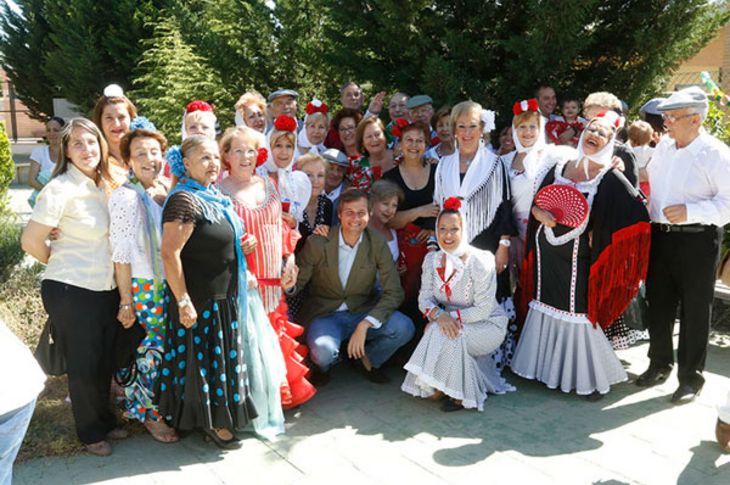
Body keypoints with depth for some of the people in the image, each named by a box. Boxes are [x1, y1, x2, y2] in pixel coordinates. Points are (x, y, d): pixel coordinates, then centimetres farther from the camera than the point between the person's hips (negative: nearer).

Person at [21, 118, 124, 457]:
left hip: (105, 288, 6)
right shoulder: (61, 188, -15)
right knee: (83, 365, 9)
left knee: (105, 362, 18)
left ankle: (105, 421, 39)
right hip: (70, 291, -6)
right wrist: (60, 263, 1)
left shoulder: (103, 185, 6)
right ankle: (91, 432, 29)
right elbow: (31, 241, -14)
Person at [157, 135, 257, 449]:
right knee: (202, 356, 6)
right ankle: (209, 421, 23)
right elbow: (169, 253, -24)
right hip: (199, 299, -9)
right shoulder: (184, 200, -19)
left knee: (221, 355, 19)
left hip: (223, 296, 9)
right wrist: (183, 302, -24)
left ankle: (218, 416, 36)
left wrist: (241, 245, 7)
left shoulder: (215, 197, 8)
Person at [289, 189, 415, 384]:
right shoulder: (317, 243, -13)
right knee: (325, 351, -34)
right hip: (324, 314, -2)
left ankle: (367, 358, 10)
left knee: (404, 328, -23)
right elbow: (297, 284, -6)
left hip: (363, 312, 3)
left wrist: (364, 325, -25)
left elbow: (394, 292, -13)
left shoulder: (377, 244, -10)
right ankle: (322, 364, 8)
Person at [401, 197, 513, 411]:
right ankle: (438, 386, 1)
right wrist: (438, 315, -27)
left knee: (445, 335, -29)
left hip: (488, 324, -5)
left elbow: (483, 310, -21)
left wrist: (449, 316, -25)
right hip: (455, 323, 5)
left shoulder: (480, 262, -20)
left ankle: (462, 393, -10)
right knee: (440, 330, -25)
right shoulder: (432, 259, -3)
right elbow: (425, 297, -6)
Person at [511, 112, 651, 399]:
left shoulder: (610, 178, -7)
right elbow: (536, 202, 12)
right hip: (548, 253, 5)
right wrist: (539, 214, -10)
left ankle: (587, 377, 18)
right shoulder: (560, 167, 8)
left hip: (577, 256, -5)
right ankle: (548, 366, 31)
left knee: (577, 310, 0)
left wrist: (597, 235, -14)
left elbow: (636, 215, -15)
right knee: (547, 305, 13)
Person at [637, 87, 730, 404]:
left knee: (694, 310, 6)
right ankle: (659, 364, 34)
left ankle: (690, 377, 21)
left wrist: (690, 211, -25)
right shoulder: (663, 147, 8)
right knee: (658, 304, 15)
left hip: (697, 240, -6)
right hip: (660, 236, 6)